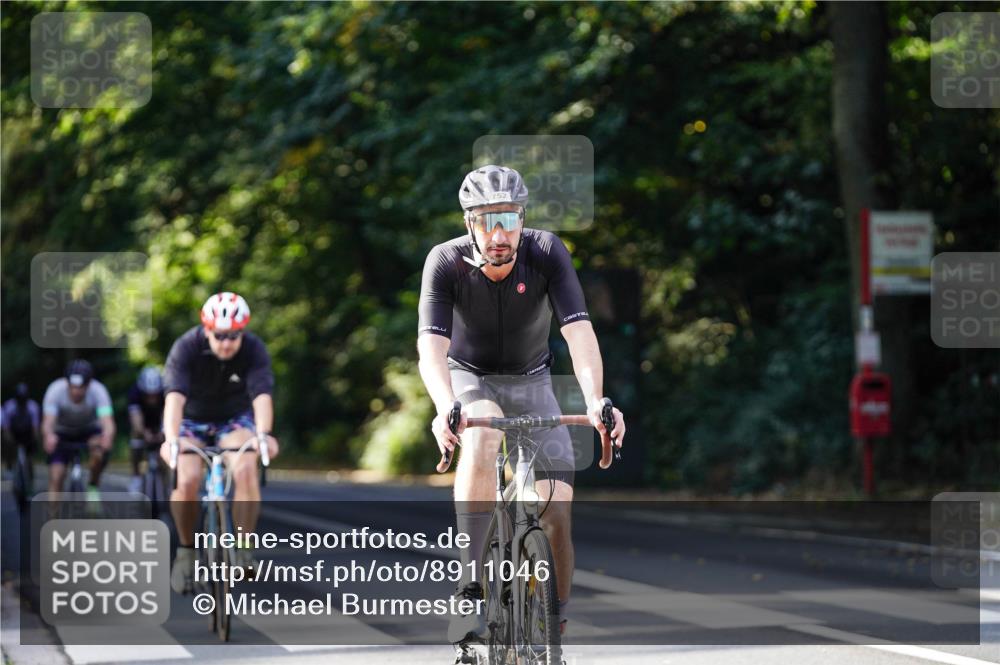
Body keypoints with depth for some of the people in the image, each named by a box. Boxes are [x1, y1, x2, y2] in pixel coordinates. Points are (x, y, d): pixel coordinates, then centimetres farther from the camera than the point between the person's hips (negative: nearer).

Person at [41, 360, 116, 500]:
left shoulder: (98, 390, -30)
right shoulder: (56, 390, -30)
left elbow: (108, 422, -41)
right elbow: (47, 422, -40)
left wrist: (108, 435, -65)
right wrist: (49, 436, -64)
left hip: (90, 430, 0)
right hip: (63, 433, 0)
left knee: (100, 450, -32)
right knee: (56, 477, -16)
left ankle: (93, 487, -7)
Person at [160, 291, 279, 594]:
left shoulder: (254, 350, -22)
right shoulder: (186, 348, -25)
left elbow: (262, 396, -34)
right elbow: (175, 397, -38)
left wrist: (263, 434, -53)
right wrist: (171, 439, -54)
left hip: (235, 419, 1)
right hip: (191, 420, -1)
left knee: (245, 470, -29)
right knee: (187, 481, -25)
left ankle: (243, 549, -17)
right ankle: (185, 551, -3)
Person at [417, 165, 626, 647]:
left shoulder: (546, 252, -23)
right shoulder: (446, 262, -24)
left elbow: (579, 332, -31)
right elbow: (431, 347, -34)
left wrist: (595, 401, -48)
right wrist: (445, 408, -54)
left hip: (531, 382, 2)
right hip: (469, 378, -2)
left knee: (557, 514, -11)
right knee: (481, 442, -37)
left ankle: (555, 628, 7)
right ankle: (470, 592, -36)